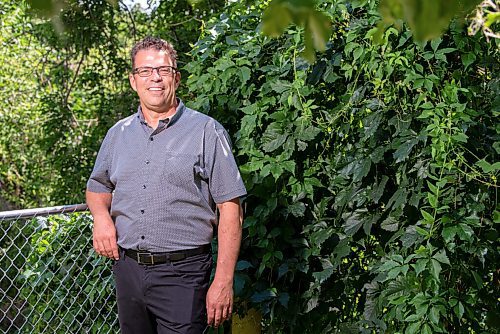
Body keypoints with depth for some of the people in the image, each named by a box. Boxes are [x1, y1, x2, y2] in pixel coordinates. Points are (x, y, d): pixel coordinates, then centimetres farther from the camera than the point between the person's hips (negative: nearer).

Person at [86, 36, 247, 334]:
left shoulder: (207, 131, -4)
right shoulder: (119, 133, 11)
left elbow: (230, 210, -7)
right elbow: (98, 186, 24)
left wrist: (223, 281, -13)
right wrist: (101, 215, 0)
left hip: (182, 275, -5)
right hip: (127, 269, 5)